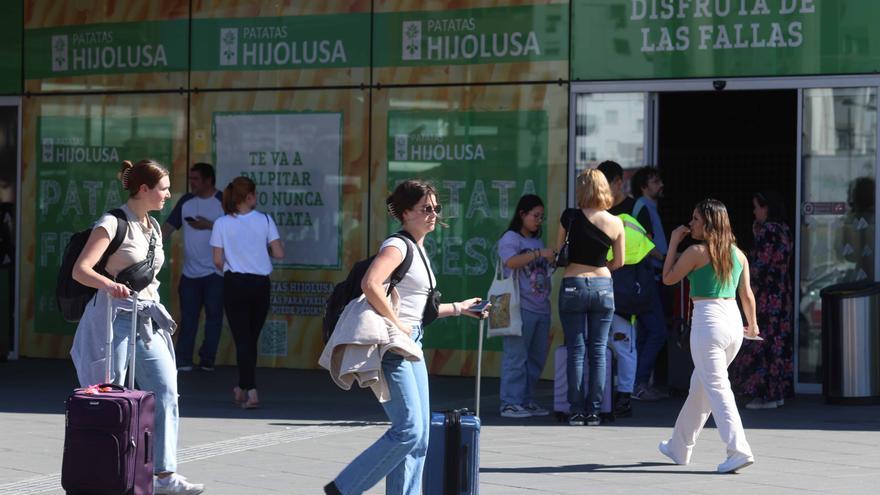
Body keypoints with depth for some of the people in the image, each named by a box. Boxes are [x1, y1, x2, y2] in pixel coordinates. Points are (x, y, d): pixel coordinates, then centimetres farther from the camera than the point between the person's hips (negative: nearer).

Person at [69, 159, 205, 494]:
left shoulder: (153, 226, 13)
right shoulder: (113, 223, -10)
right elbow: (80, 270, -18)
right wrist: (109, 284, -36)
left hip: (148, 318, 7)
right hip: (116, 315, -7)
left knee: (166, 391, -2)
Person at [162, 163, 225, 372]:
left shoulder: (223, 202, -6)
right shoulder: (186, 201, 8)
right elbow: (169, 226, 5)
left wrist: (209, 225, -18)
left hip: (215, 272, -4)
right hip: (190, 272, 4)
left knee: (213, 317, 4)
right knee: (187, 317, 4)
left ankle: (207, 361, 11)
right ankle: (183, 361, 5)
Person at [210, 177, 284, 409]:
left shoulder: (222, 223, -4)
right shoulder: (265, 220, -4)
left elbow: (217, 261, -5)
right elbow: (278, 253, -7)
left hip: (235, 284, -1)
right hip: (260, 284, 1)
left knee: (243, 339, 1)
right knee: (252, 338, 15)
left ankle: (250, 391, -11)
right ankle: (242, 388, 25)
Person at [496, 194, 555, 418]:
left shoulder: (537, 242, 21)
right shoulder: (510, 239, -2)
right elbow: (511, 262, -22)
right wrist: (539, 253, -26)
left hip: (541, 308, 8)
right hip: (521, 308, -8)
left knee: (537, 358, 9)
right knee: (516, 356, -8)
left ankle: (527, 400, 16)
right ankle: (510, 403, -6)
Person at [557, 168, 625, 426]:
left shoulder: (571, 217, -8)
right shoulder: (616, 223, -2)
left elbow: (558, 250, 0)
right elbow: (619, 262, 7)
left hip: (573, 286, -2)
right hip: (603, 287, 2)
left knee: (575, 350, 4)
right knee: (598, 351, 7)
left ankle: (576, 411, 4)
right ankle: (594, 410, 7)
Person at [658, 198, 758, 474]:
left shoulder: (696, 252, -8)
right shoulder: (738, 254, 9)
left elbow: (668, 278, 3)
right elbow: (747, 294, 13)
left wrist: (673, 244, 11)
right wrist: (753, 324, 28)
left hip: (707, 321, -7)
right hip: (734, 321, 7)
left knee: (716, 388, -8)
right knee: (699, 386, 19)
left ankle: (739, 451, -20)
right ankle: (680, 448, 31)